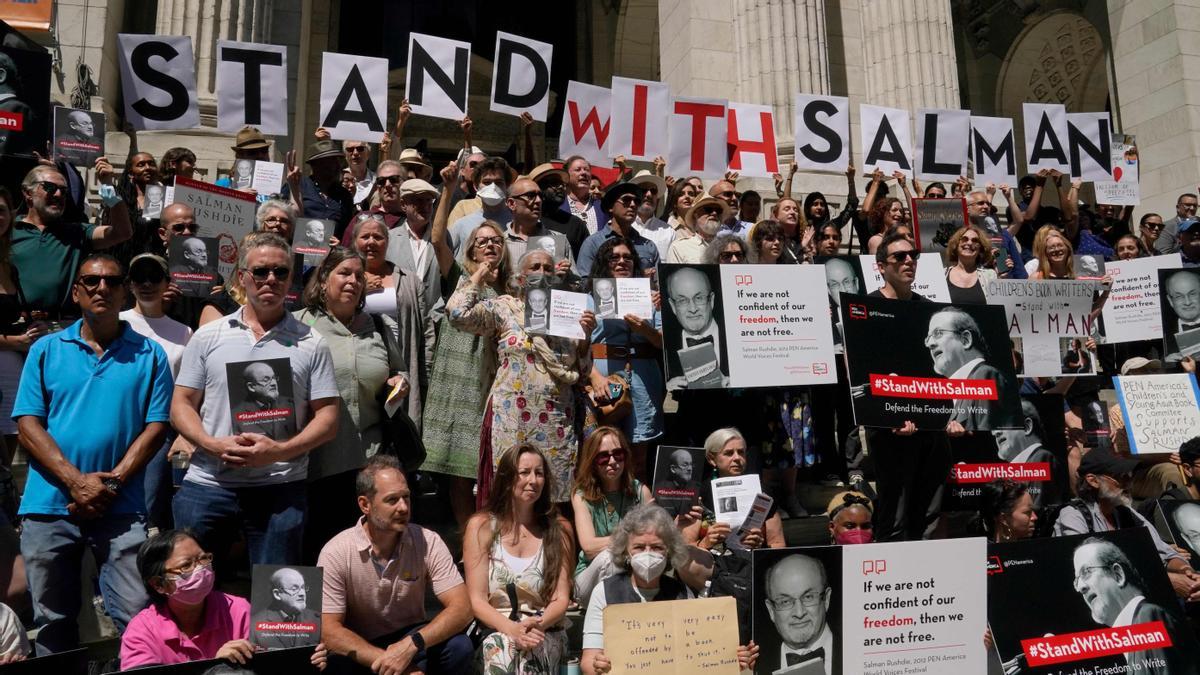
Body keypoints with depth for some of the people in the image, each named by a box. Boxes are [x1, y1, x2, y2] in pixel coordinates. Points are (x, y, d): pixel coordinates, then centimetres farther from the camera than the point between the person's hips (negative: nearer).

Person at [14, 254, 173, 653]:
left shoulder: (149, 355, 5)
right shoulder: (46, 350, 7)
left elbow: (156, 427, -1)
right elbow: (28, 424, 0)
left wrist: (111, 483, -11)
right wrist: (76, 481, -12)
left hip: (121, 509, -1)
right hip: (49, 505, 2)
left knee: (137, 614, -5)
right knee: (53, 620, 13)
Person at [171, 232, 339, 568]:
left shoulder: (311, 344, 4)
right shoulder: (207, 336, 8)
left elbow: (327, 418, 1)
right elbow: (182, 405, 7)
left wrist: (280, 451, -15)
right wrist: (214, 445, -12)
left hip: (280, 489, -1)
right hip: (207, 485, 1)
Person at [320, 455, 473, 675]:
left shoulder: (428, 542, -10)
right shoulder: (336, 553, -14)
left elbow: (461, 607, -16)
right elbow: (329, 630, -16)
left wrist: (411, 645, -32)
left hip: (411, 640, 2)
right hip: (359, 650, -1)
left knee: (459, 646, -27)